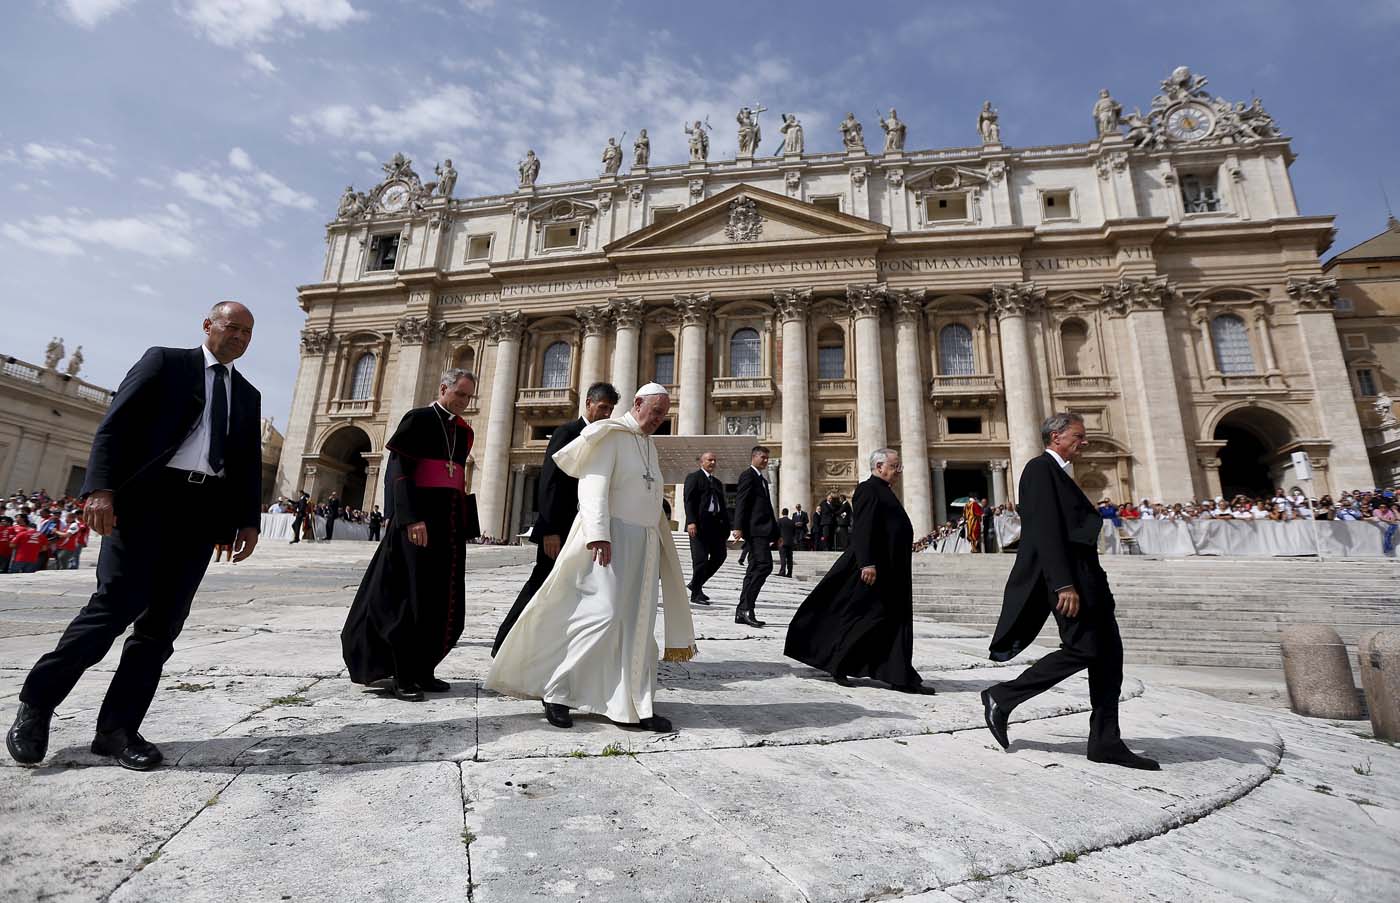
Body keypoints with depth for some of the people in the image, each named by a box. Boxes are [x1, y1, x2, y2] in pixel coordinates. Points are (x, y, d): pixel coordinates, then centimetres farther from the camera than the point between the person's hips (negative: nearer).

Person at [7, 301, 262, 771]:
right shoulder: (165, 361, 9)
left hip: (205, 511, 4)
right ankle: (36, 704, 13)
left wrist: (247, 519, 5)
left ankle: (118, 728, 8)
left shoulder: (248, 395, 20)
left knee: (163, 621, 2)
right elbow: (115, 425, -1)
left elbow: (249, 462, 16)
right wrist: (102, 487, -14)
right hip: (147, 495, -4)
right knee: (117, 604, -9)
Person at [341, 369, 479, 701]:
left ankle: (423, 670, 19)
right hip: (417, 519, -7)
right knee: (414, 596, -2)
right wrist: (412, 518, -22)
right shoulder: (418, 419, -3)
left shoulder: (464, 431, 16)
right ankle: (402, 676, 10)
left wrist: (466, 526, 13)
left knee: (444, 600, 8)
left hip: (450, 523, 7)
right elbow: (398, 470, -12)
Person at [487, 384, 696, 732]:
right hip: (610, 539, -8)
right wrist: (598, 533, -29)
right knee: (602, 615, -13)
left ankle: (637, 706, 14)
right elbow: (593, 484, -18)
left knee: (639, 625, 7)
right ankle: (555, 691, 4)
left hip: (643, 546, 8)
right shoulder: (610, 435, -6)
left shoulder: (649, 446, 19)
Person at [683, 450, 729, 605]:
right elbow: (689, 500, -9)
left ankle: (696, 584, 18)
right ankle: (696, 594, 7)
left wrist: (726, 525, 8)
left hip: (715, 524, 7)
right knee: (701, 558, -6)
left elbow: (722, 504, 18)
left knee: (720, 555, 4)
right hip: (699, 524, -7)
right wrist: (691, 521, -20)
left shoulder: (717, 482, 23)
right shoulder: (693, 477, 2)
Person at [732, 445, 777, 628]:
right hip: (755, 529, -10)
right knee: (764, 565, -18)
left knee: (756, 569, 8)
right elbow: (741, 501, -13)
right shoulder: (748, 475, -3)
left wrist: (776, 532, 25)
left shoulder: (762, 479, 26)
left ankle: (742, 612, 11)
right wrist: (738, 527, -23)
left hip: (762, 530, 10)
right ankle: (746, 607, -17)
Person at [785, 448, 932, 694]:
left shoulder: (885, 492, 18)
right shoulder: (869, 489, -12)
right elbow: (863, 528, -22)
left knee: (896, 622, 11)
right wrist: (867, 563, -28)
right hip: (874, 568, -10)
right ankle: (837, 664, 11)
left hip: (892, 571, 10)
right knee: (864, 617, -2)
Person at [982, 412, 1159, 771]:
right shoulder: (1040, 468, -10)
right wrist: (1064, 584, -23)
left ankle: (1105, 741, 12)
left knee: (1109, 652, 7)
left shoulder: (1058, 472, 22)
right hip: (1066, 574, -10)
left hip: (1085, 573, 10)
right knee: (1083, 649, -11)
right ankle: (1002, 697, 0)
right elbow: (1045, 530, -19)